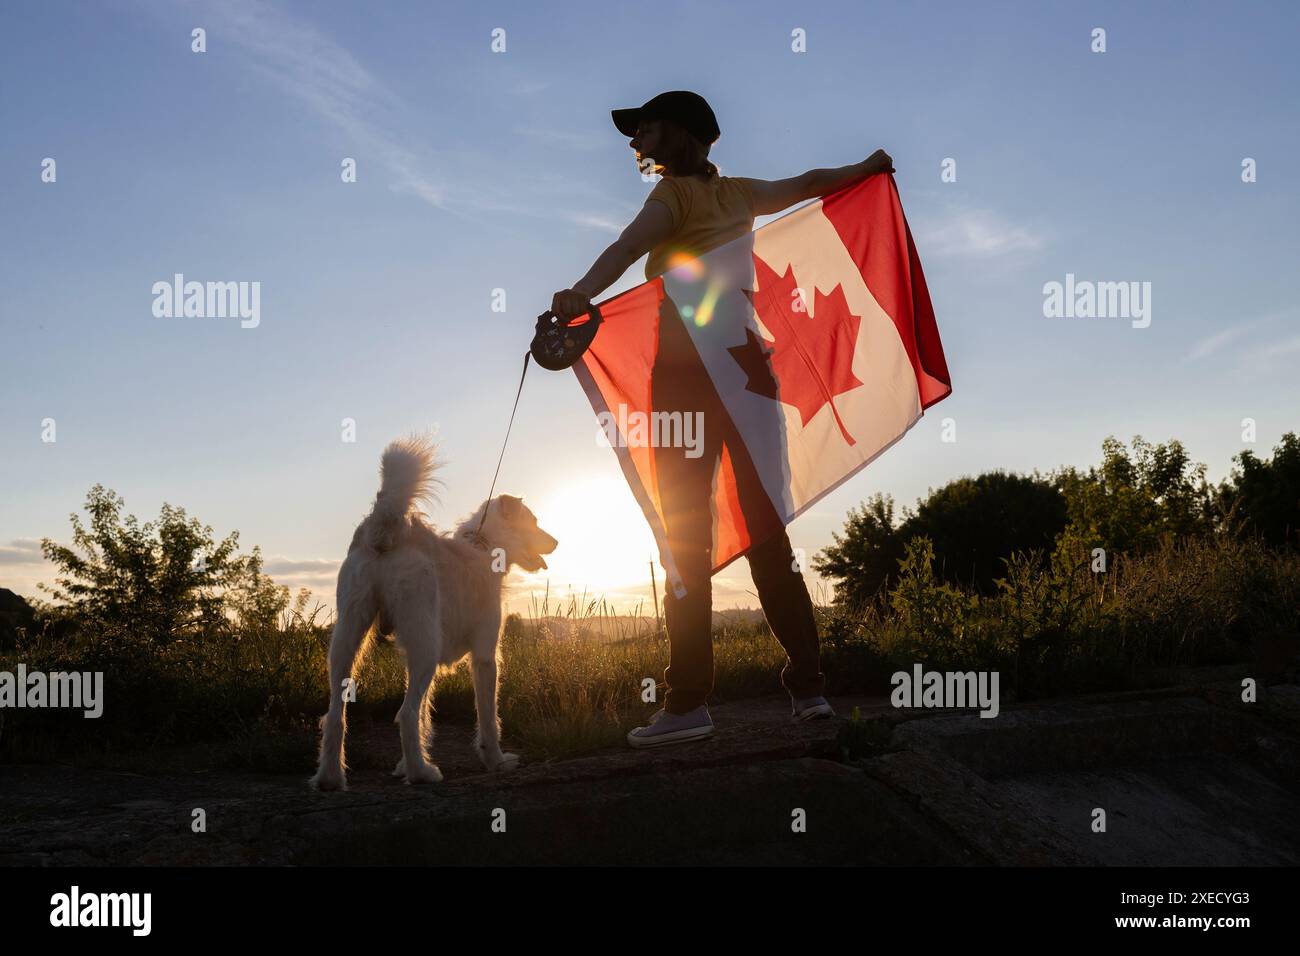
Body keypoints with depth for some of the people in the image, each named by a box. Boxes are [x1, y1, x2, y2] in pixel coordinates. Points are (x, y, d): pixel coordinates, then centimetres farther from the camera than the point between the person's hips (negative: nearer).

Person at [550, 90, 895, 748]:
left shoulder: (674, 193, -4)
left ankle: (688, 700, -8)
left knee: (686, 535, -5)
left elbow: (629, 244, -25)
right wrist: (865, 169, 52)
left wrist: (581, 293, -43)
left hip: (686, 376, -6)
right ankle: (809, 685, 11)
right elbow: (808, 184, 32)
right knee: (765, 527, 10)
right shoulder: (738, 194, 15)